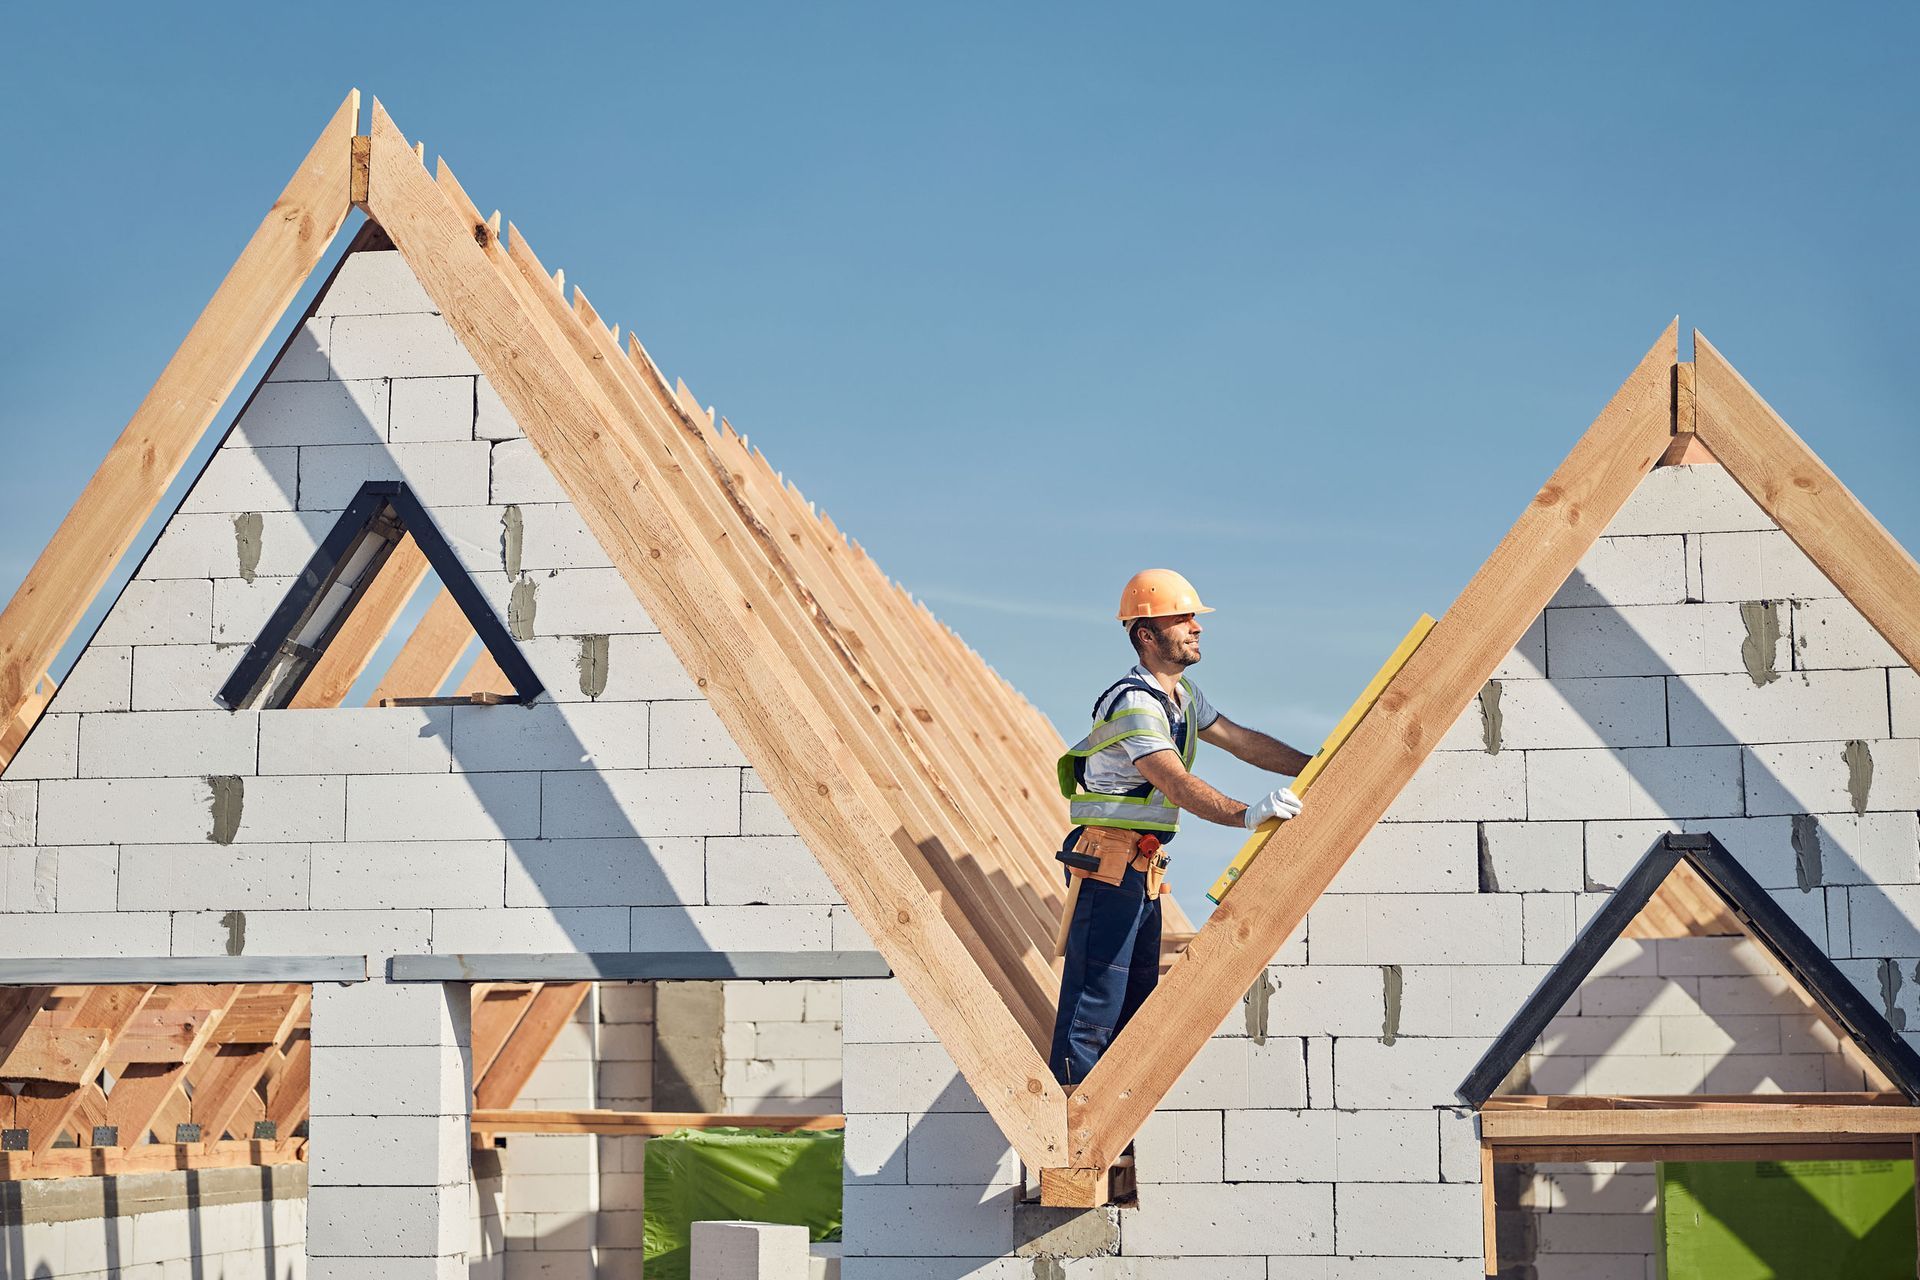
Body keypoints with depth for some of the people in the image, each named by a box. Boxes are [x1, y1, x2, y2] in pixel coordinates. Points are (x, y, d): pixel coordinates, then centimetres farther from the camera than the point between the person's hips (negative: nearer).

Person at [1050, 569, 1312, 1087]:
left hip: (1143, 868, 10)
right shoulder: (1134, 704, -19)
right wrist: (1247, 814, -40)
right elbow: (1179, 783, -30)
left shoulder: (1183, 695, 12)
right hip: (1110, 864, -10)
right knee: (1094, 1003, -10)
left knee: (1136, 1001, 13)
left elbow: (1241, 740, 21)